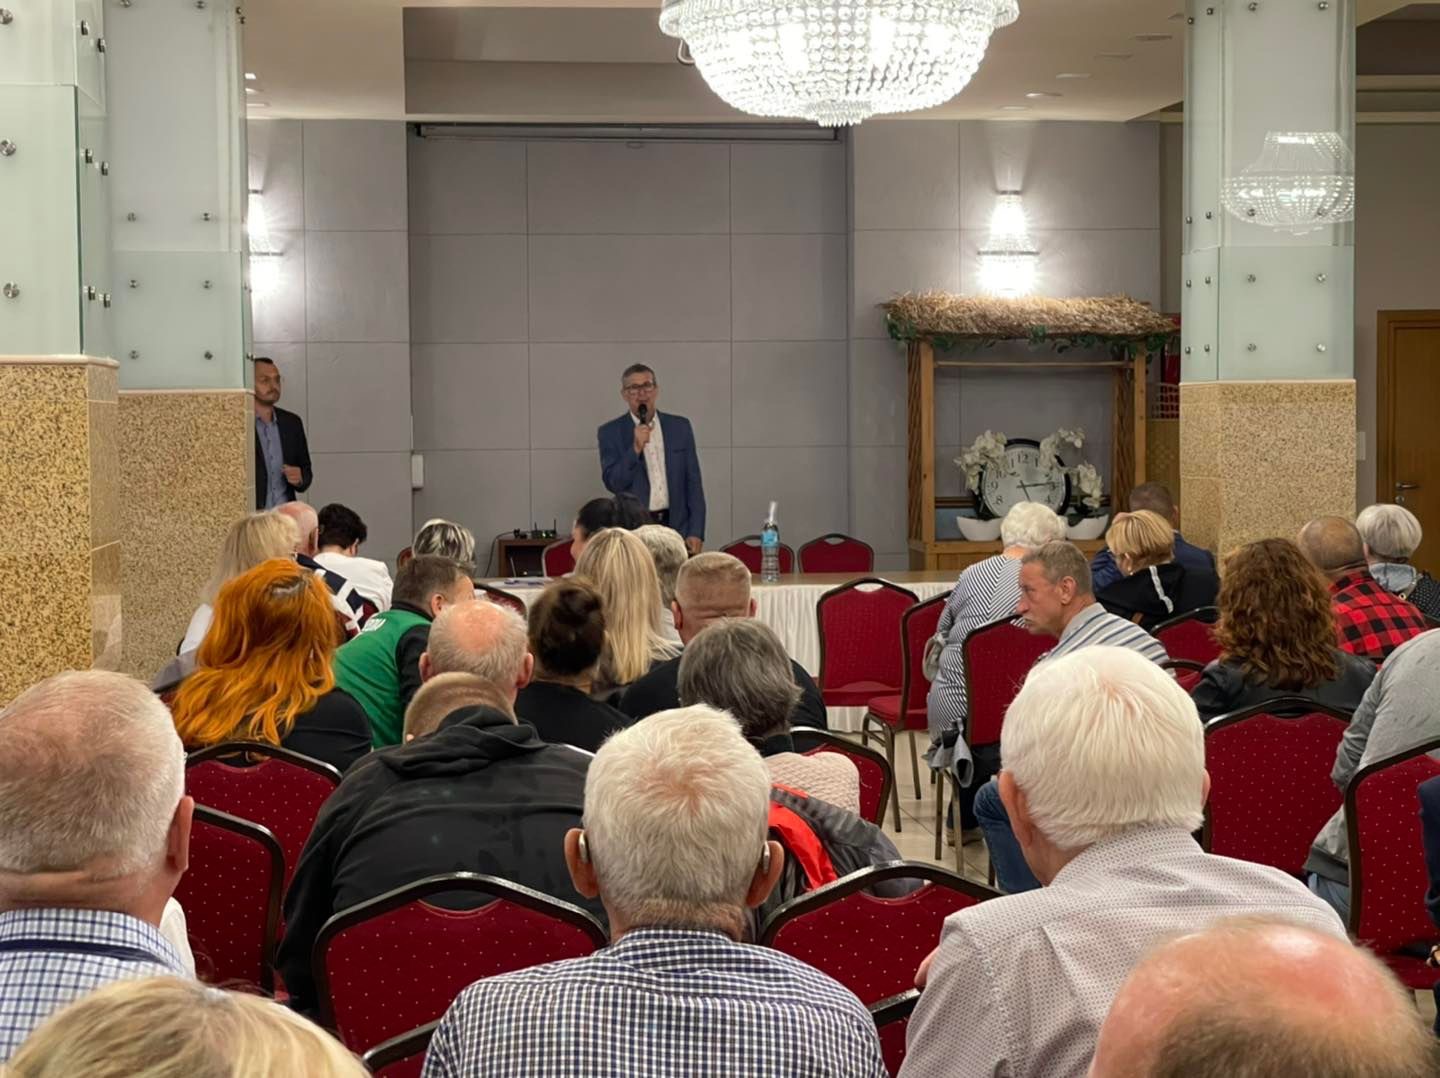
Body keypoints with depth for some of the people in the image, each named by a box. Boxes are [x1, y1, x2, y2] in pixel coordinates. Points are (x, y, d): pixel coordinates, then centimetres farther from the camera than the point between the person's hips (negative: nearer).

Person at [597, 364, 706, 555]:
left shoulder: (680, 427, 9)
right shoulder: (610, 432, 2)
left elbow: (693, 483, 8)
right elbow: (613, 483, -6)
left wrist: (696, 532, 1)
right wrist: (635, 449, -18)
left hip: (676, 526, 2)